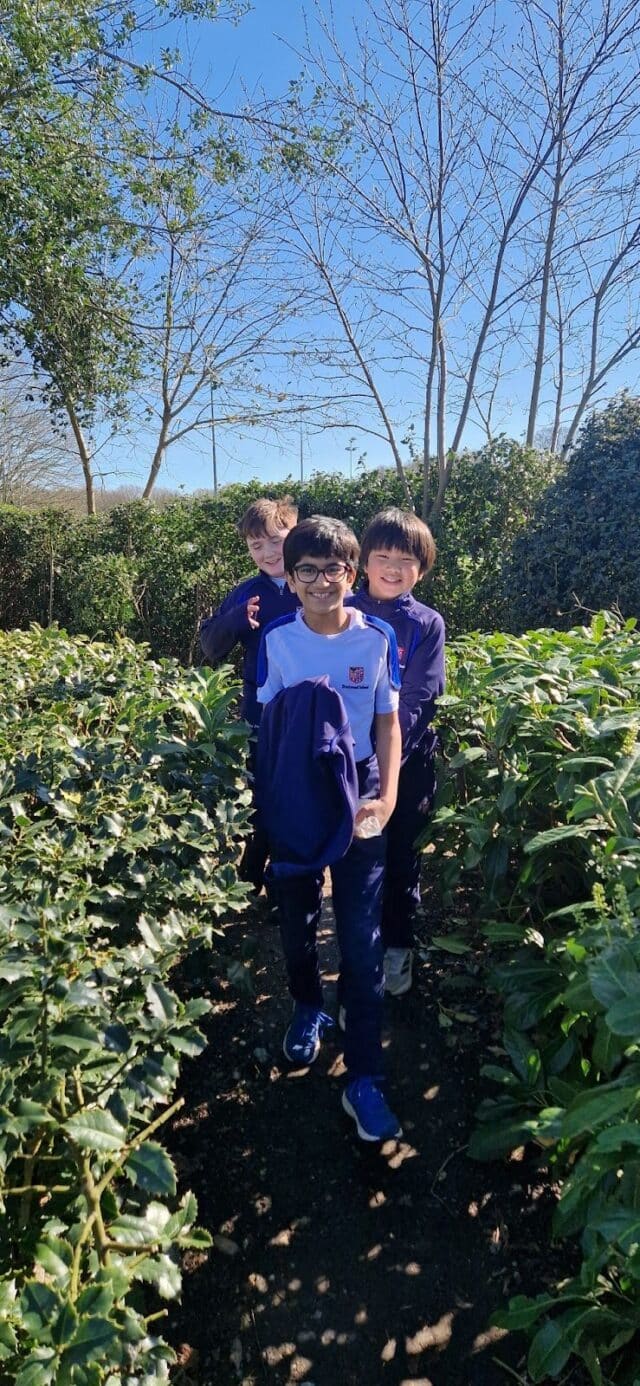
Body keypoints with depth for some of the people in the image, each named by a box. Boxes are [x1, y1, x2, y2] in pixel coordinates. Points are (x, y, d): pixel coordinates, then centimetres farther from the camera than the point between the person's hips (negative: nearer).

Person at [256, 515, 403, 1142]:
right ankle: (307, 1008, 46)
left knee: (361, 936, -1)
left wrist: (387, 796, -14)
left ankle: (363, 1077, 13)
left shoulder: (378, 638, -9)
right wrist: (267, 801, -8)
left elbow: (388, 723, -2)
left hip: (358, 793, -1)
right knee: (297, 916, 17)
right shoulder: (277, 639, -7)